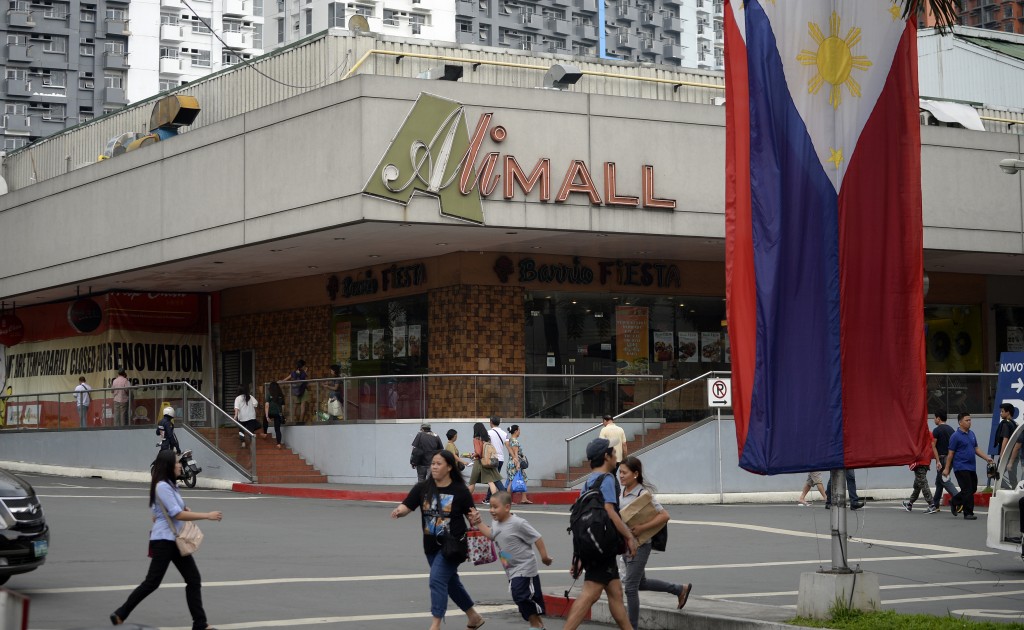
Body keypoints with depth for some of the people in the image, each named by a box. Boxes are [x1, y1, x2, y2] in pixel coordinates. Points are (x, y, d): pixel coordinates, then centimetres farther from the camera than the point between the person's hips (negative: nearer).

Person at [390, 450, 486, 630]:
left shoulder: (460, 491, -10)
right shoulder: (422, 488, -2)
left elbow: (470, 514, 0)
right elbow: (407, 506, -10)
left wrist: (474, 517, -23)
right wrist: (398, 511, -32)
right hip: (431, 545, 5)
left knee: (437, 580, -18)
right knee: (451, 583, 18)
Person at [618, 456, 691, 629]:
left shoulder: (643, 494, -17)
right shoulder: (622, 492, 5)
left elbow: (664, 516, -21)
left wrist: (641, 528, -26)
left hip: (639, 545, -9)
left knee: (630, 587, -5)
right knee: (641, 583, 21)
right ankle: (680, 589, 37)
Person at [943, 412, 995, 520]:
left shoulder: (971, 434, 12)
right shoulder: (956, 436, -11)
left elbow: (976, 449, 18)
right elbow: (951, 453, -9)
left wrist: (987, 458, 6)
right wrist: (947, 469, -8)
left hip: (971, 467, 8)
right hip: (961, 467, -8)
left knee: (973, 489, 14)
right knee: (967, 491, -7)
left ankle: (954, 502, 30)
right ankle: (968, 513, -1)